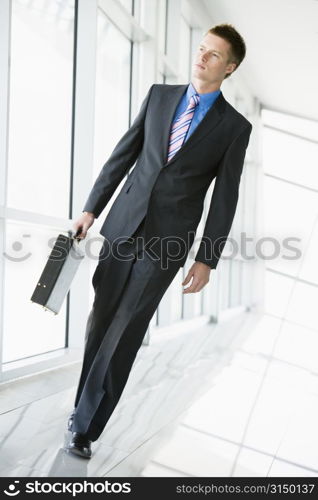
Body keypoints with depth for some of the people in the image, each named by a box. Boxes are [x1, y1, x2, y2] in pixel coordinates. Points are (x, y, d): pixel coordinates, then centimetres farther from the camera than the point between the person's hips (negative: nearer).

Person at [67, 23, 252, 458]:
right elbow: (122, 155, 9)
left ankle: (86, 426, 8)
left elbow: (225, 198, -1)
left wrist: (207, 259, -5)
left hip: (168, 239, -3)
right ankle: (85, 408, 27)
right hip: (124, 224, 4)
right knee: (100, 319, 9)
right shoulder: (159, 95, 8)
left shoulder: (235, 126, 0)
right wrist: (91, 209, 5)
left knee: (125, 333, -4)